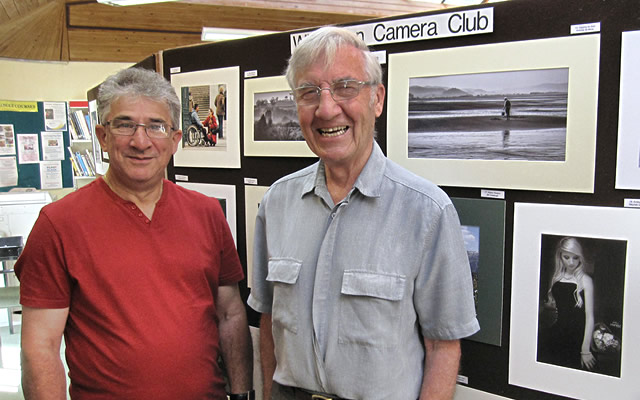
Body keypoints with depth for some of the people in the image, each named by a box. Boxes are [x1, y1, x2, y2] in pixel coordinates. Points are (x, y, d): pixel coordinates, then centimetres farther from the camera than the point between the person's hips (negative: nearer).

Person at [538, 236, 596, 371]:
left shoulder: (585, 280, -7)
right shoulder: (556, 278, 8)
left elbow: (589, 316, -11)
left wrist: (585, 350, -16)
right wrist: (547, 305, -2)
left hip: (577, 335, -4)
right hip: (557, 332, 5)